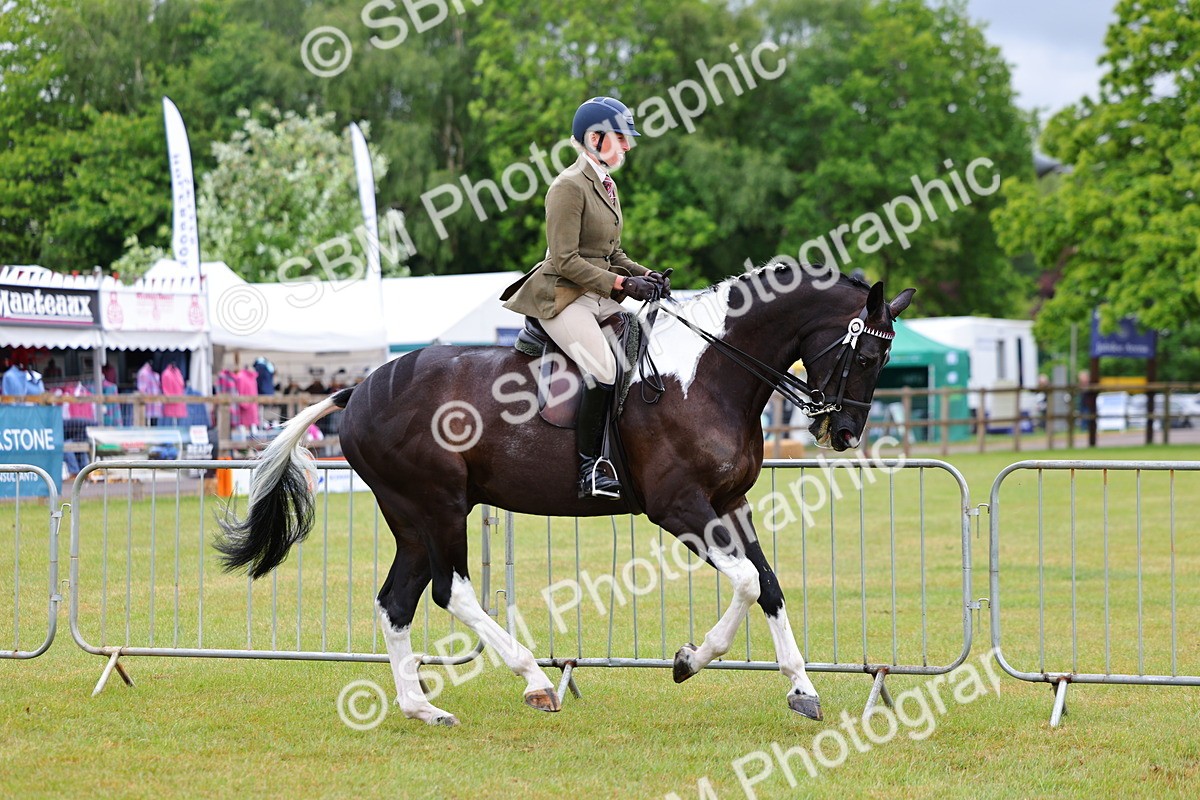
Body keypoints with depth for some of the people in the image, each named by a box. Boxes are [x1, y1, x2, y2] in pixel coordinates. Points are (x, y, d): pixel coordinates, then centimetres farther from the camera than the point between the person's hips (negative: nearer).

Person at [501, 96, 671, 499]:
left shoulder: (607, 185, 17)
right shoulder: (569, 186, -12)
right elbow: (565, 259, -18)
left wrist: (646, 275, 4)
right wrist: (621, 284, -19)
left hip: (600, 297, 9)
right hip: (564, 297, -9)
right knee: (603, 367, -27)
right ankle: (589, 467, -21)